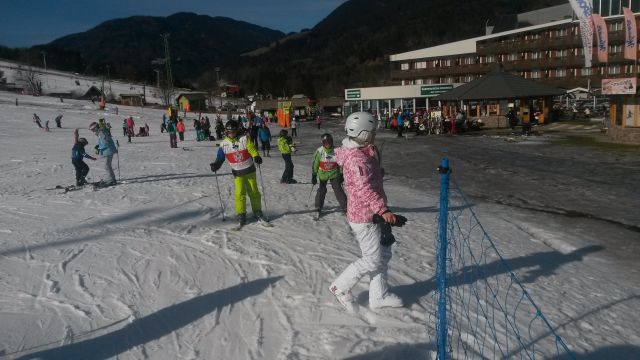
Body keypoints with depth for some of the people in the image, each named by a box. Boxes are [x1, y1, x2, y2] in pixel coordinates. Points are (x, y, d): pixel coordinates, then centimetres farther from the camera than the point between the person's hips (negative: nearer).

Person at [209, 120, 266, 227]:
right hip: (237, 173, 1)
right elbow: (220, 157, 2)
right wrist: (216, 164, -17)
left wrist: (256, 157, -37)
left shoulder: (244, 139, -8)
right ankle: (241, 215, 2)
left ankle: (257, 212, 22)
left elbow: (252, 149, -18)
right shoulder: (224, 144, 0)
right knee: (240, 193, -9)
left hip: (249, 170, -1)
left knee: (254, 192, 6)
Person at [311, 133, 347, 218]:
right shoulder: (319, 151, -15)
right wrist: (314, 176, -3)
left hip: (334, 173, 0)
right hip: (323, 174, 0)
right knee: (321, 190, 3)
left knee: (338, 189, -5)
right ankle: (318, 207, 20)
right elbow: (315, 164, -5)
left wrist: (341, 175, 3)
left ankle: (345, 207, 2)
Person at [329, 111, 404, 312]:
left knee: (383, 254, 16)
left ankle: (379, 296, 27)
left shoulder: (363, 152, 10)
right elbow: (365, 190, -32)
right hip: (364, 218, -10)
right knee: (373, 260, 0)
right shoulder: (356, 159, -24)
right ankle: (341, 287, 15)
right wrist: (383, 210, -38)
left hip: (371, 214, 10)